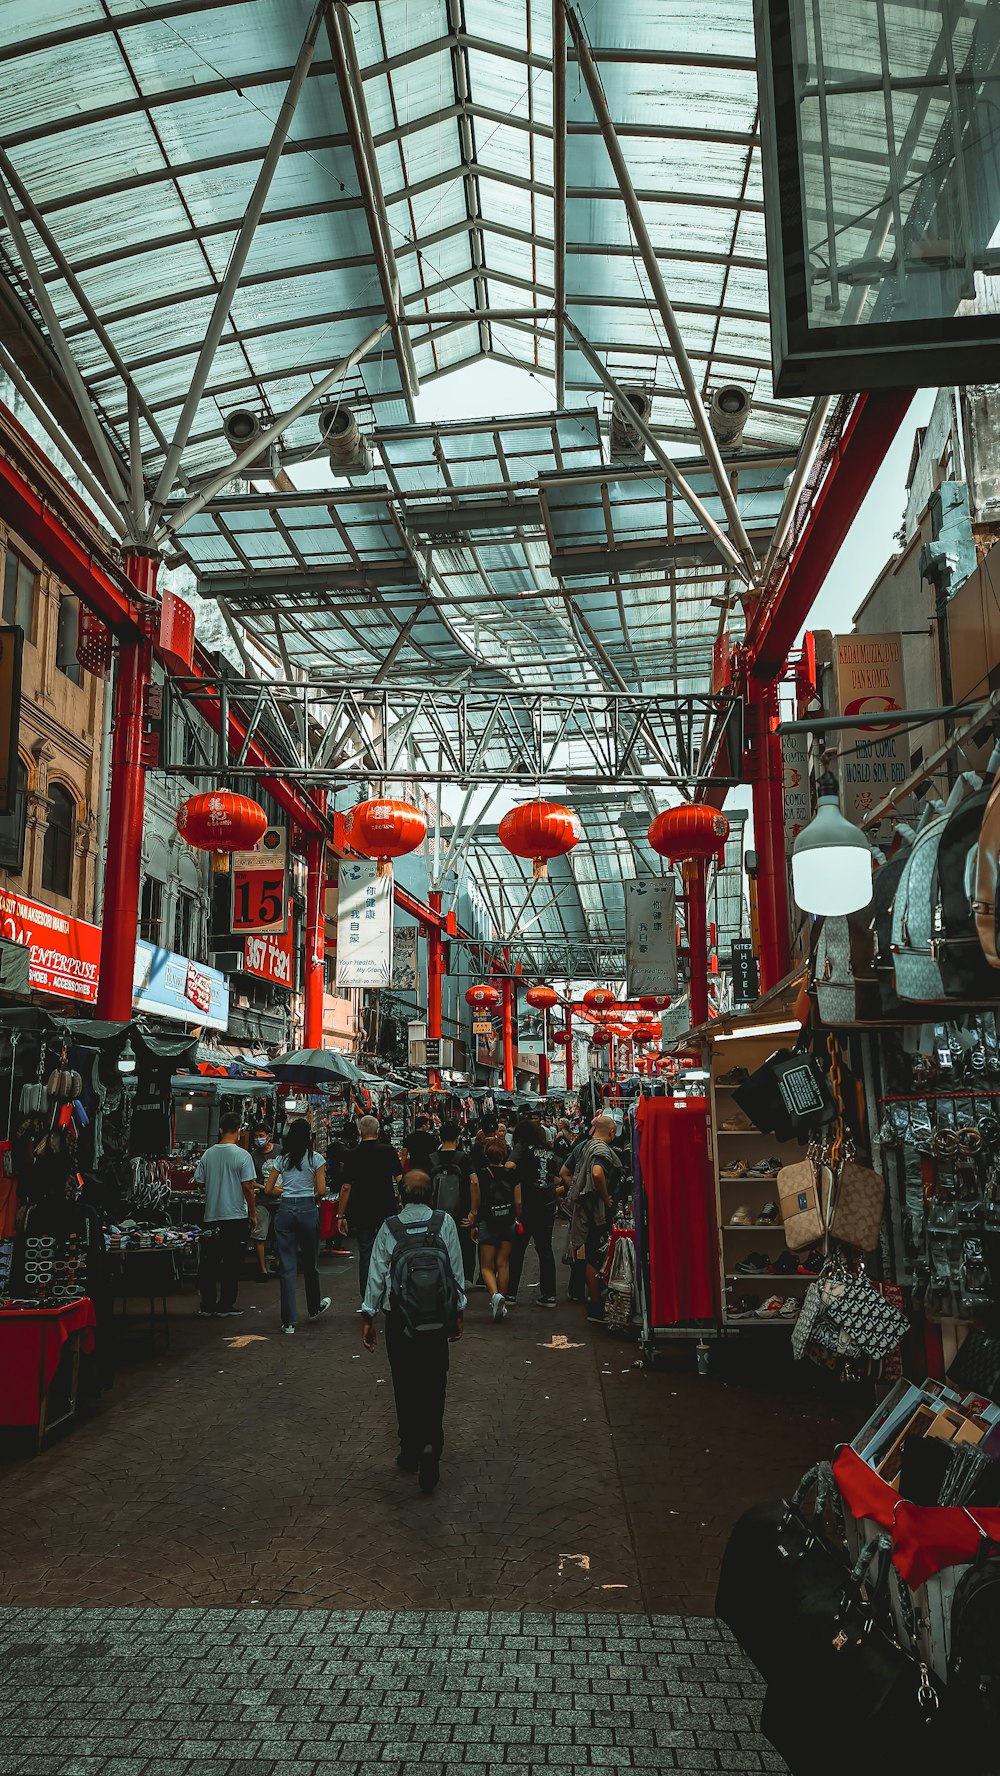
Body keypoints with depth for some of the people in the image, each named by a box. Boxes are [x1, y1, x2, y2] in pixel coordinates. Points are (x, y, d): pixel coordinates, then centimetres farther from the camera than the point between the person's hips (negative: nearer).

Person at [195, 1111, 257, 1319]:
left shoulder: (208, 1154, 1)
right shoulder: (242, 1155, -11)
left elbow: (199, 1181, 7)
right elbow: (247, 1187, -12)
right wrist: (253, 1214, -2)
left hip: (211, 1216, 4)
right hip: (236, 1216, -4)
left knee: (209, 1261, 11)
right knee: (231, 1263, 5)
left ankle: (207, 1305, 13)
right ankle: (225, 1306, 8)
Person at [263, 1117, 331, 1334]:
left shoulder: (282, 1159, 7)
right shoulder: (315, 1158, -2)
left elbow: (268, 1190, 7)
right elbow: (321, 1190, -8)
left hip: (285, 1210, 2)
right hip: (307, 1209, -2)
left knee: (287, 1266, 3)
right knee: (310, 1261, 17)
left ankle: (289, 1321, 1)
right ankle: (314, 1307, 36)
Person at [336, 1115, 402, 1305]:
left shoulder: (352, 1155, -2)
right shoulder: (388, 1151, -4)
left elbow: (346, 1187, -3)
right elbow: (400, 1179, -6)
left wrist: (341, 1215, 3)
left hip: (361, 1212, 0)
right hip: (386, 1210, 0)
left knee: (365, 1255, 7)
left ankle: (367, 1301, 7)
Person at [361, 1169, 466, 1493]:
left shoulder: (389, 1228, -5)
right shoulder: (444, 1223, -5)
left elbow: (376, 1273, -4)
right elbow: (456, 1269, -2)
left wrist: (367, 1316, 3)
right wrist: (459, 1312, 7)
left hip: (399, 1319, 0)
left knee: (405, 1385, 13)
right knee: (433, 1384, 6)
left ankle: (410, 1451, 22)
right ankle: (430, 1445, -11)